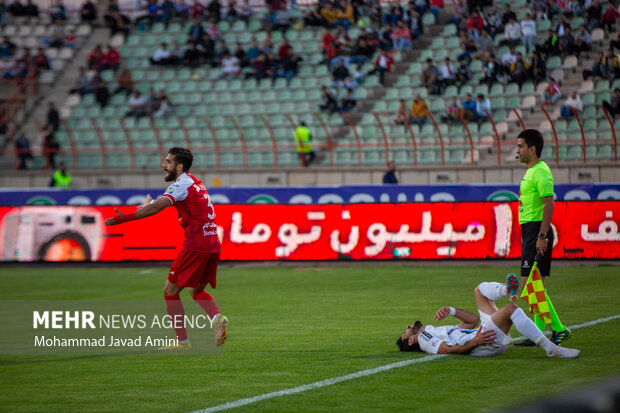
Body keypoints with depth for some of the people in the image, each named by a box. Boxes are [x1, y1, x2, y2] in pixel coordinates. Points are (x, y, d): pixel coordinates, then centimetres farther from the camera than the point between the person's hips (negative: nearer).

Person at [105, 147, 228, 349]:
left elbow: (156, 207, -24)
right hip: (213, 245, 9)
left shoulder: (182, 184, -9)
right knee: (196, 290, 23)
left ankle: (182, 341, 0)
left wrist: (126, 218, -28)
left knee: (170, 291, 2)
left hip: (195, 245, -9)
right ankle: (217, 318, -3)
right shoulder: (196, 183, 19)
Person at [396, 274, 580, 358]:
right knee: (511, 309, -31)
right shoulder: (424, 338, 10)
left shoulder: (434, 331, 35)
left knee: (480, 289, 18)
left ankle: (506, 290, -16)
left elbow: (473, 320, 30)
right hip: (488, 344, -9)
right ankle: (551, 349, -33)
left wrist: (450, 310, 18)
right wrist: (474, 341, -21)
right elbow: (449, 349, -9)